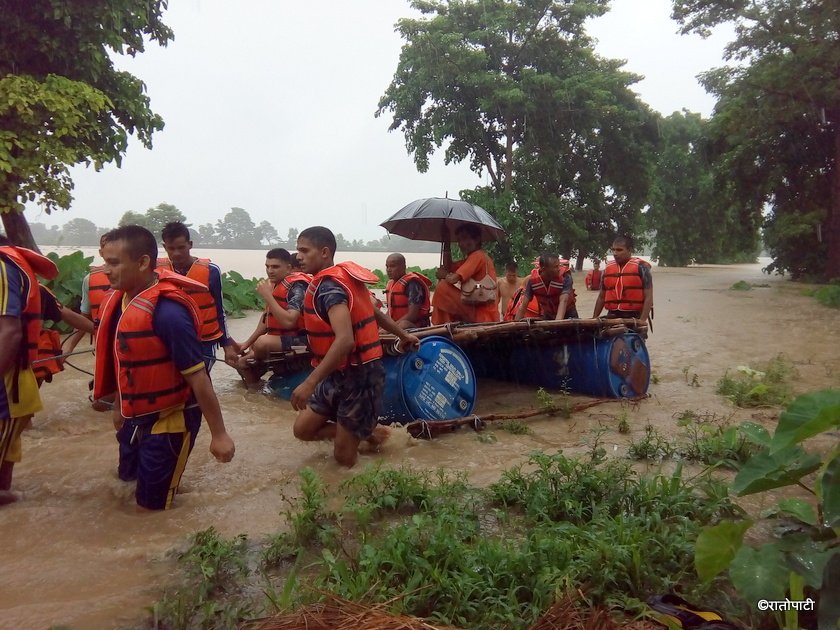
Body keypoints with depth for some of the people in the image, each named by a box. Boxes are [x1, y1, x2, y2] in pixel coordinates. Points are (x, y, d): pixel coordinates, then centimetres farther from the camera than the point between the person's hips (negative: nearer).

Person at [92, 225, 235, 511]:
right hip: (135, 417, 8)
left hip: (170, 420, -8)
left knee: (150, 505, 8)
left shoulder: (168, 312, -30)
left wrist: (219, 435, -22)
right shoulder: (119, 300, -3)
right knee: (129, 476, 27)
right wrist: (119, 407, 21)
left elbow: (197, 377, -27)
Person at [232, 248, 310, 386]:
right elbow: (267, 319, 16)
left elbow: (288, 322, -32)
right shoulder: (274, 284, 10)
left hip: (299, 340, -9)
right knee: (241, 362, 8)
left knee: (262, 342, -32)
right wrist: (247, 343, 11)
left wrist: (267, 296, -28)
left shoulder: (297, 286, -19)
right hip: (280, 339, 9)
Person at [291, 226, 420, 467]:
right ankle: (366, 432, 22)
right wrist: (404, 335, 34)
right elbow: (376, 313, 20)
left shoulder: (329, 286, -22)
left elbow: (345, 340, -36)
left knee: (345, 458, -1)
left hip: (358, 376, -9)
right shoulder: (342, 278, 7)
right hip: (339, 375, 9)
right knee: (303, 429, 11)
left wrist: (309, 383, -38)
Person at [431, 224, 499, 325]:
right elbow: (449, 267, 15)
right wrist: (446, 243, 12)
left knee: (442, 287, -16)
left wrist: (444, 275, 0)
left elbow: (453, 279, -22)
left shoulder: (478, 255, -13)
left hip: (482, 315, -10)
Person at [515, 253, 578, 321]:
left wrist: (557, 323, -53)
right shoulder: (532, 279, -18)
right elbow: (523, 305, -15)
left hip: (568, 316, -2)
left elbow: (563, 301, -38)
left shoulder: (565, 276, -26)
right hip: (548, 317, 3)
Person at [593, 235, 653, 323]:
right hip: (612, 317, 4)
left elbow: (648, 297, -7)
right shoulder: (608, 268, 12)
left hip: (634, 318, -4)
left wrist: (642, 320, -16)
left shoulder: (640, 267, -3)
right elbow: (601, 297, 18)